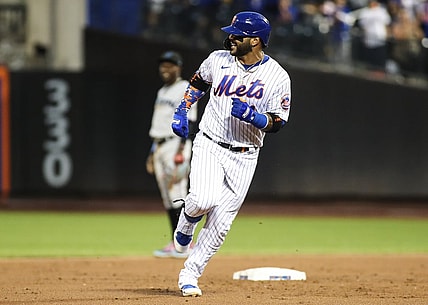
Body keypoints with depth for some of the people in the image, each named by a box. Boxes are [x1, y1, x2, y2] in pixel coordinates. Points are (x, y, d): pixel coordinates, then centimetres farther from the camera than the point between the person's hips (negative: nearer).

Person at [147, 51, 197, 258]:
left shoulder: (185, 89, -6)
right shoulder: (162, 92, 21)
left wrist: (180, 151, -22)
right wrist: (152, 152, 19)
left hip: (176, 144, -9)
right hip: (160, 146, 9)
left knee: (177, 196, -13)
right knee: (167, 198, 7)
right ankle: (175, 244, 8)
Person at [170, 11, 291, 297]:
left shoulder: (278, 77, -8)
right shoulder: (218, 59, -1)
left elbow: (278, 122, -7)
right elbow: (198, 83, 19)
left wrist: (251, 115, -24)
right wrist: (182, 112, 9)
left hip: (244, 158, 0)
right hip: (209, 146, 0)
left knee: (220, 223, -2)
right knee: (204, 199, -25)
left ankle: (190, 274, 12)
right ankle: (186, 224, 10)